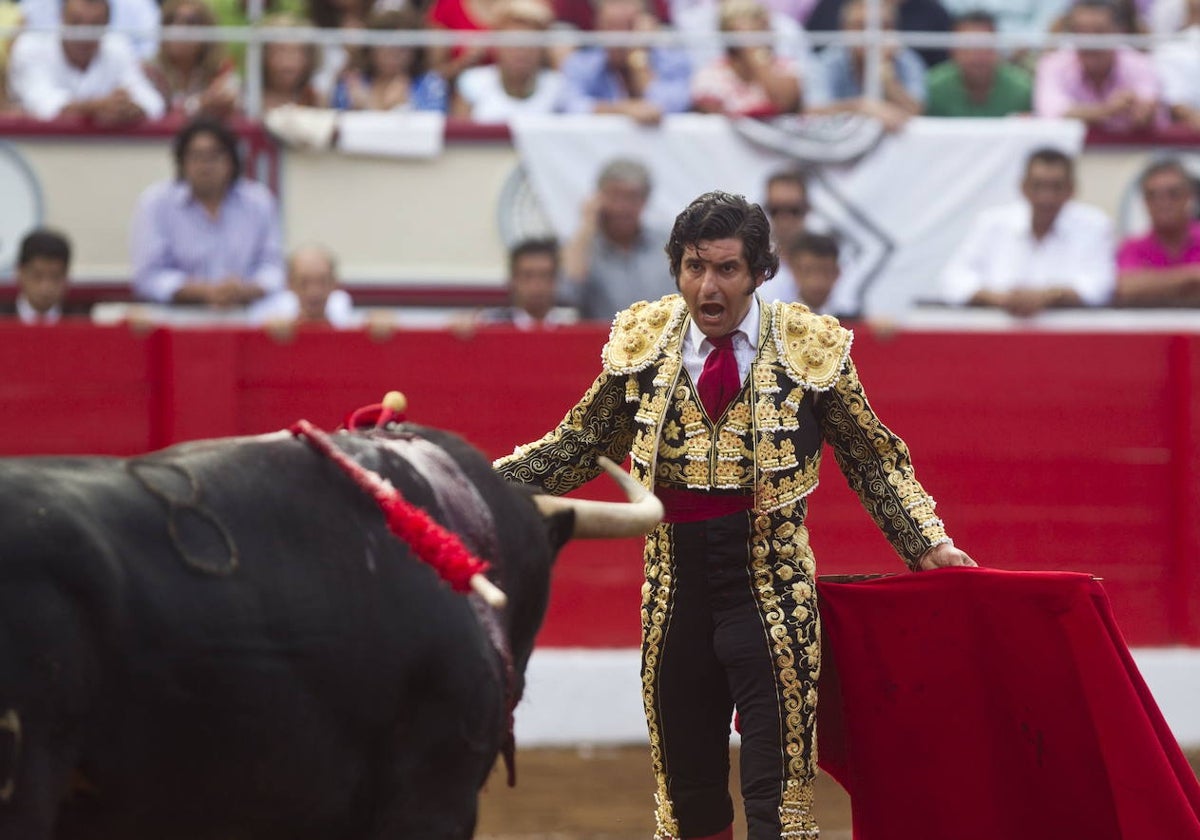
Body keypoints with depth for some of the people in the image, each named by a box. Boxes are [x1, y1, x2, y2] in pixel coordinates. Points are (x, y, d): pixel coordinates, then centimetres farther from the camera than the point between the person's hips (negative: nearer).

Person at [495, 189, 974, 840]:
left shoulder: (811, 347, -3)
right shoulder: (643, 342, 3)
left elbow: (873, 458, 6)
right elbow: (579, 446, 12)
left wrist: (928, 543, -4)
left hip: (773, 587, -3)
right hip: (676, 585, 3)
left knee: (778, 787, -9)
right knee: (685, 787, 11)